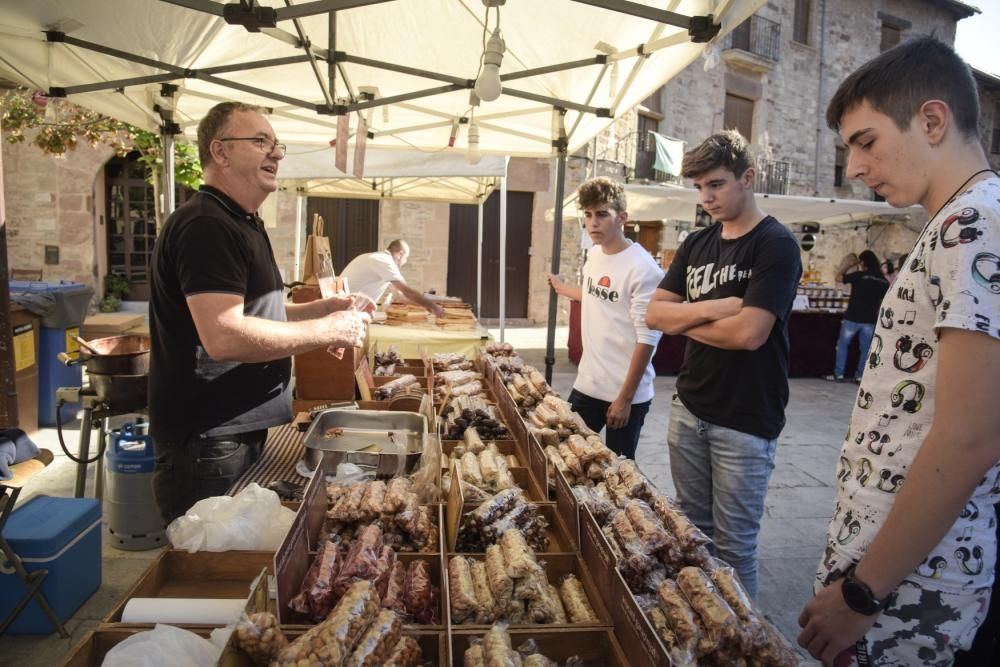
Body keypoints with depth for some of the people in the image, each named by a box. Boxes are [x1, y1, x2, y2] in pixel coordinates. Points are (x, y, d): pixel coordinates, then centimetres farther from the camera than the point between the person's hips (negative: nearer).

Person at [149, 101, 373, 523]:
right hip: (206, 441, -10)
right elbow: (224, 336, -29)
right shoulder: (206, 226, -19)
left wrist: (326, 308, 8)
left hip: (241, 431, 10)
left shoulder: (240, 224, 16)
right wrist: (329, 330, -20)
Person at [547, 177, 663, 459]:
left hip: (626, 394, -7)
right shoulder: (593, 254, 4)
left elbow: (647, 339, -19)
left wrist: (625, 397, -17)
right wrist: (563, 288, 39)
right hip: (586, 384, 7)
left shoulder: (642, 269, -20)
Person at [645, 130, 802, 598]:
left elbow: (749, 332, -21)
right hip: (688, 408, 6)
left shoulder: (775, 244, -10)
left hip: (745, 422, -6)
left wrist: (684, 321, -6)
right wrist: (710, 309, -14)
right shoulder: (696, 245, 10)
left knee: (733, 544, 5)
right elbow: (654, 314, 3)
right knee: (691, 531, 18)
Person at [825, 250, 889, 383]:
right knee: (865, 348, 11)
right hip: (870, 319, 4)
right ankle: (860, 376, 13)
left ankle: (839, 374, 8)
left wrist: (846, 265, 12)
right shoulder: (884, 281, 2)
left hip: (853, 317, -3)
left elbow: (838, 277, 1)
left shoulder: (859, 275, -12)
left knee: (842, 345, 9)